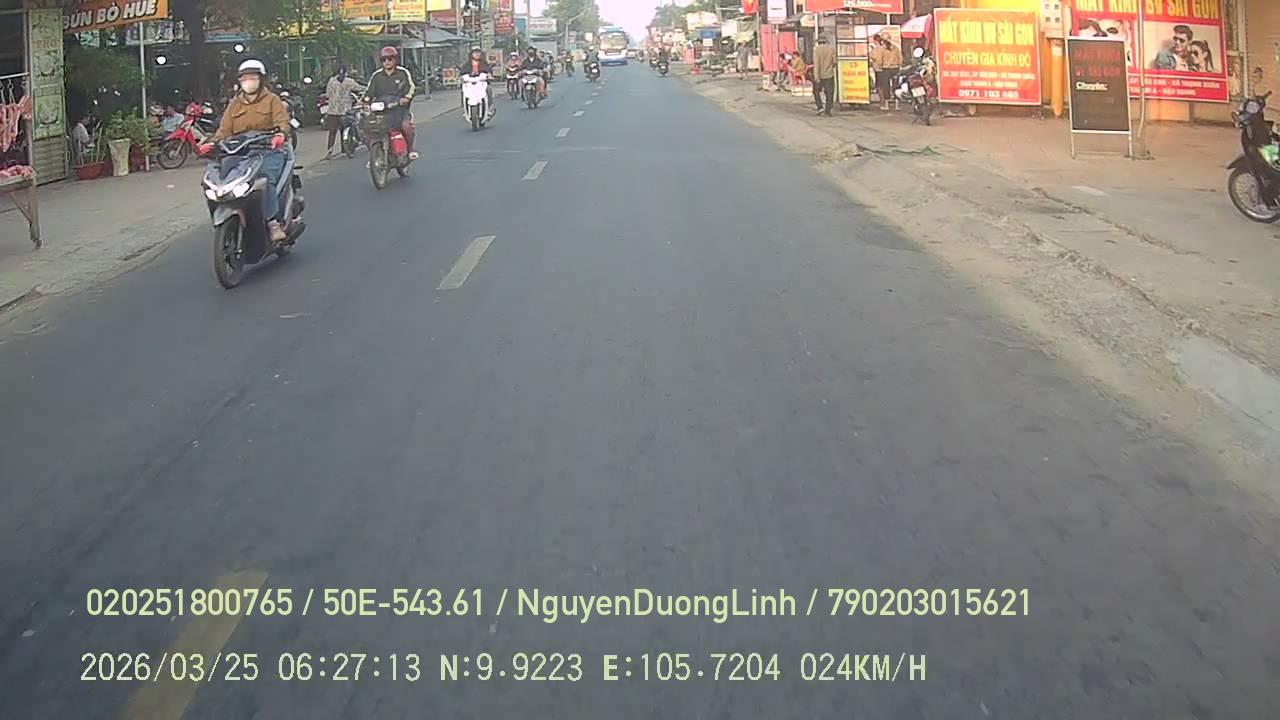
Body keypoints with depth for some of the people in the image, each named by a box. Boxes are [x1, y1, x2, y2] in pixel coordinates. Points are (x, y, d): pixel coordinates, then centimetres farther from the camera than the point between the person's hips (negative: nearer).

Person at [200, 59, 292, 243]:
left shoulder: (272, 100, 11)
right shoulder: (234, 104, 23)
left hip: (268, 150, -4)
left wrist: (279, 134, -29)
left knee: (266, 179, -33)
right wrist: (213, 143, -8)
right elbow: (225, 128, 13)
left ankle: (272, 223, -33)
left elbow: (282, 121, -5)